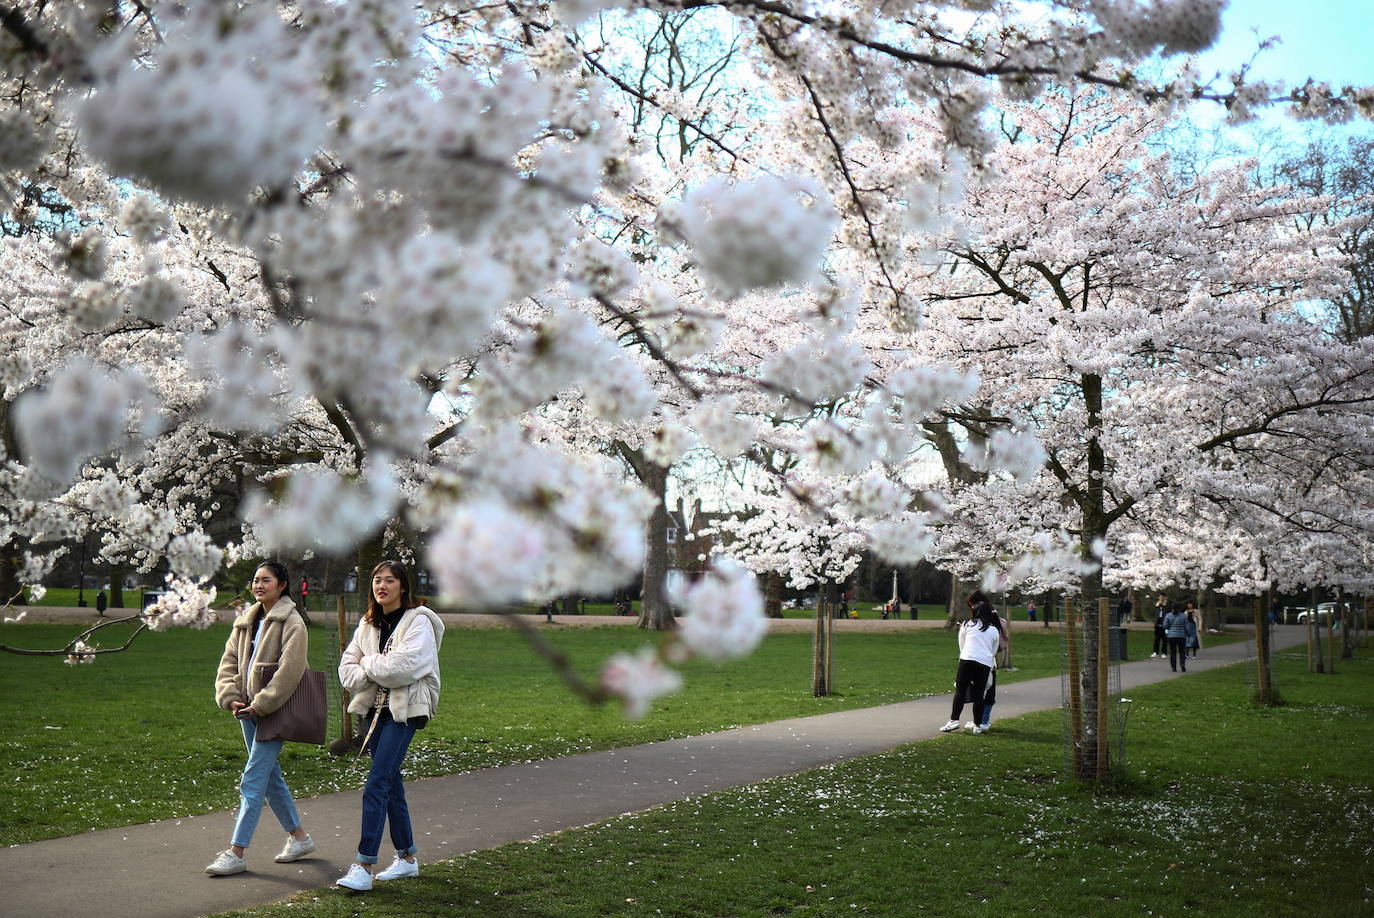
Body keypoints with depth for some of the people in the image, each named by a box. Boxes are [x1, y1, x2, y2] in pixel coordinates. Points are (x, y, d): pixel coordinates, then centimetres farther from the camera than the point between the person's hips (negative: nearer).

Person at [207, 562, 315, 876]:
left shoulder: (292, 623, -11)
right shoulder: (246, 620, 12)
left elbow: (289, 672, -18)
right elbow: (229, 661, 10)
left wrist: (260, 705, -18)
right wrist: (230, 697, -5)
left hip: (275, 710, -8)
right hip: (250, 709, 8)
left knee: (253, 780, -9)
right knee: (270, 776, 14)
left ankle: (236, 852, -6)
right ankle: (299, 837, 27)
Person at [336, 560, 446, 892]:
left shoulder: (418, 622, -8)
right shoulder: (368, 624, 12)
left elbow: (402, 667, -20)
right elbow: (347, 669, 7)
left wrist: (369, 663, -5)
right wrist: (376, 673, -11)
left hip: (404, 711, -7)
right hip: (374, 709, 7)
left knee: (376, 785, -14)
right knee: (391, 784, 13)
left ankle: (364, 866, -13)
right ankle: (407, 858, 24)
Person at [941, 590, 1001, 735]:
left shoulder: (967, 625, 12)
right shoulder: (994, 630, 16)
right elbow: (994, 652, 19)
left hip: (967, 659, -2)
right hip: (986, 664, 2)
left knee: (960, 691, 0)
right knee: (979, 695, 7)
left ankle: (954, 720, -10)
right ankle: (977, 725, 10)